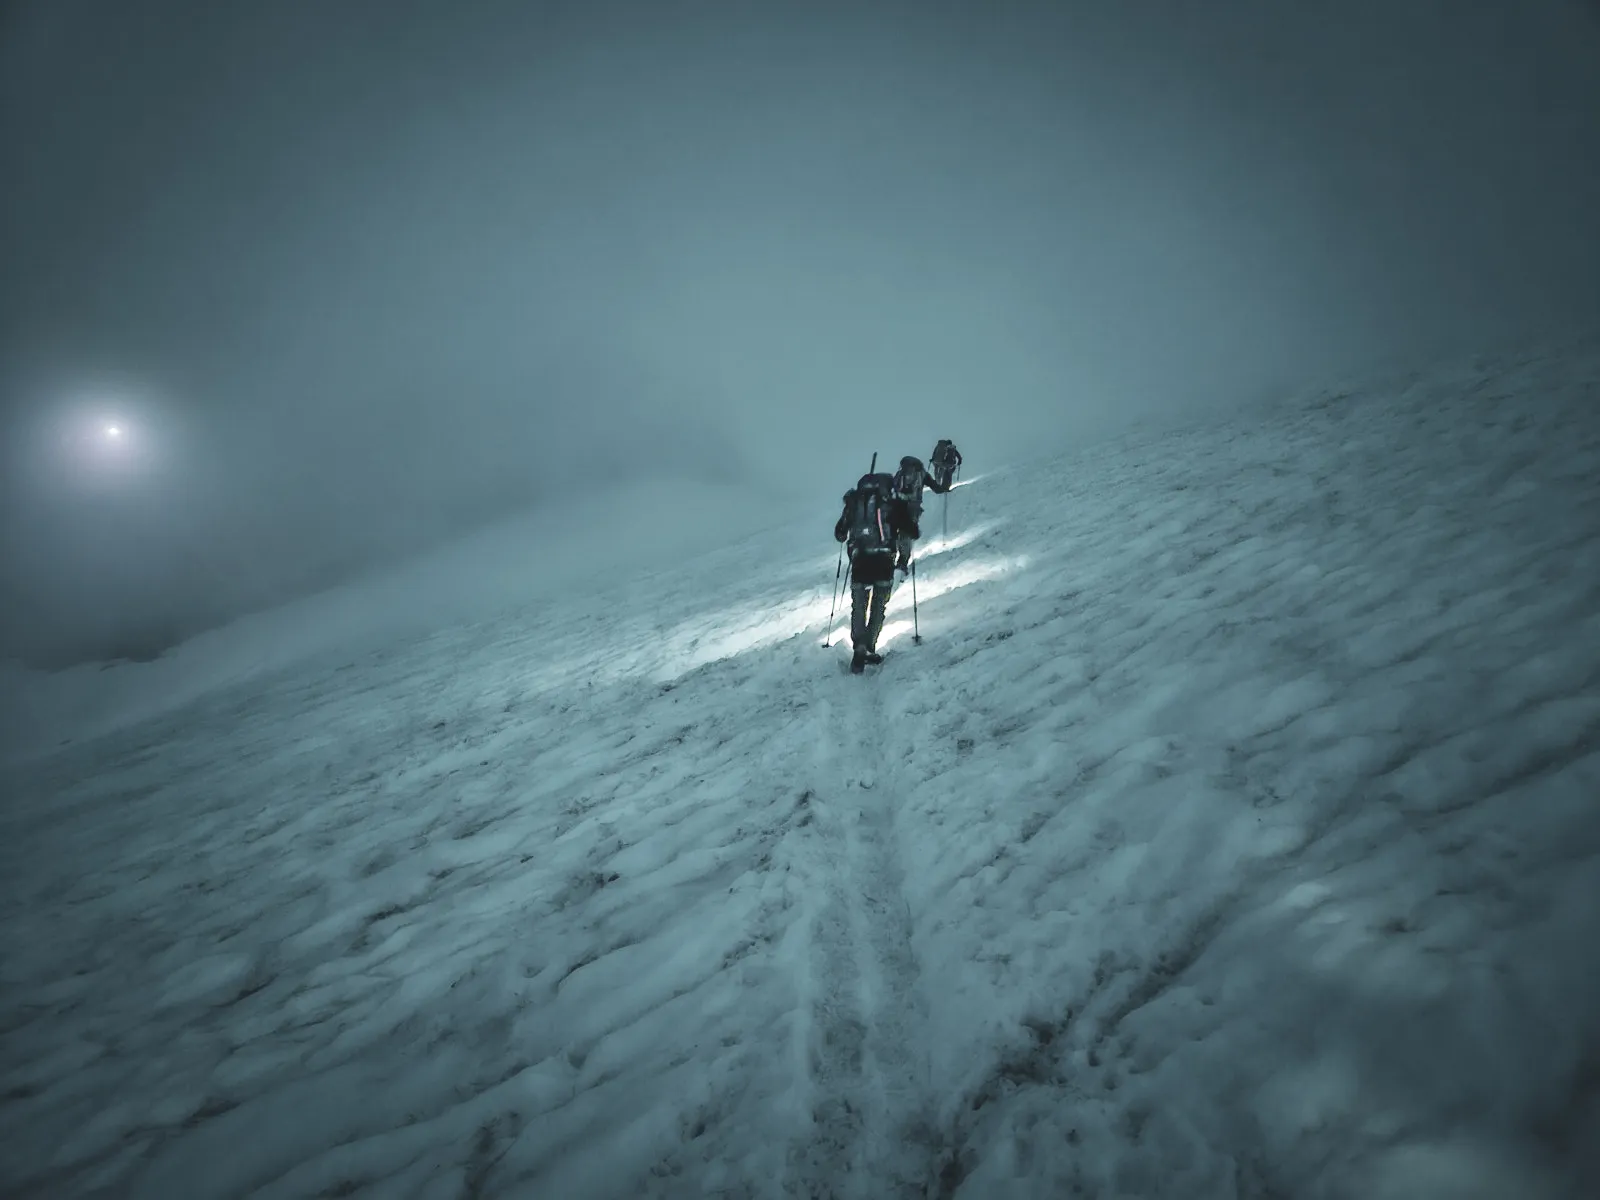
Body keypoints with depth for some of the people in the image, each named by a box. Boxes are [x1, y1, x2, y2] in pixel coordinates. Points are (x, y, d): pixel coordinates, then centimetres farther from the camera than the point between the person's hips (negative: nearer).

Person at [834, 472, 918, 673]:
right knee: (878, 608, 14)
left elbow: (839, 533, 15)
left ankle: (859, 649, -9)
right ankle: (868, 648, 10)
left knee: (858, 607, 9)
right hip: (884, 562, -1)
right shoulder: (894, 504, 3)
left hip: (859, 561, 1)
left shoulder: (854, 501, 9)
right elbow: (913, 532, 6)